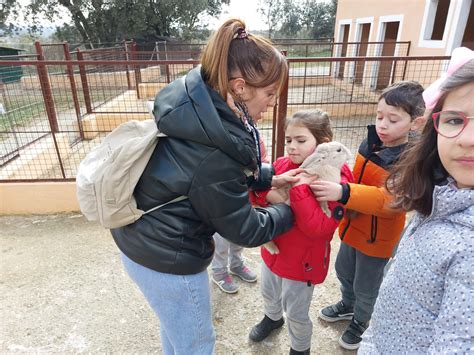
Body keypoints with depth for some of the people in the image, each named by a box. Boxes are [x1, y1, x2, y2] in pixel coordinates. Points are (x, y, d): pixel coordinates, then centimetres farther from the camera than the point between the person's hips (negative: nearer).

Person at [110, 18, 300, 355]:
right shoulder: (215, 152, -33)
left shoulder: (197, 105, -7)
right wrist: (290, 211, -1)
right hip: (166, 261, -8)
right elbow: (243, 230, -18)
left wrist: (270, 177, 3)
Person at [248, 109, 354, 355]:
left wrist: (300, 189, -35)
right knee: (269, 293, 30)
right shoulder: (283, 164, -8)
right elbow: (255, 191, -3)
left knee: (296, 313, 16)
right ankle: (272, 318, 63)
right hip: (273, 249, 6)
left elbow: (319, 228, -31)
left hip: (303, 260, -5)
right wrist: (270, 195, -24)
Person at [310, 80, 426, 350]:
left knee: (366, 286, 16)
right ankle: (348, 305, 54)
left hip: (378, 236, -6)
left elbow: (388, 200, -41)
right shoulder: (370, 143, -5)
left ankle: (361, 321, 46)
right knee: (344, 271, 26)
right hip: (353, 225, 6)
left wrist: (343, 193, -53)